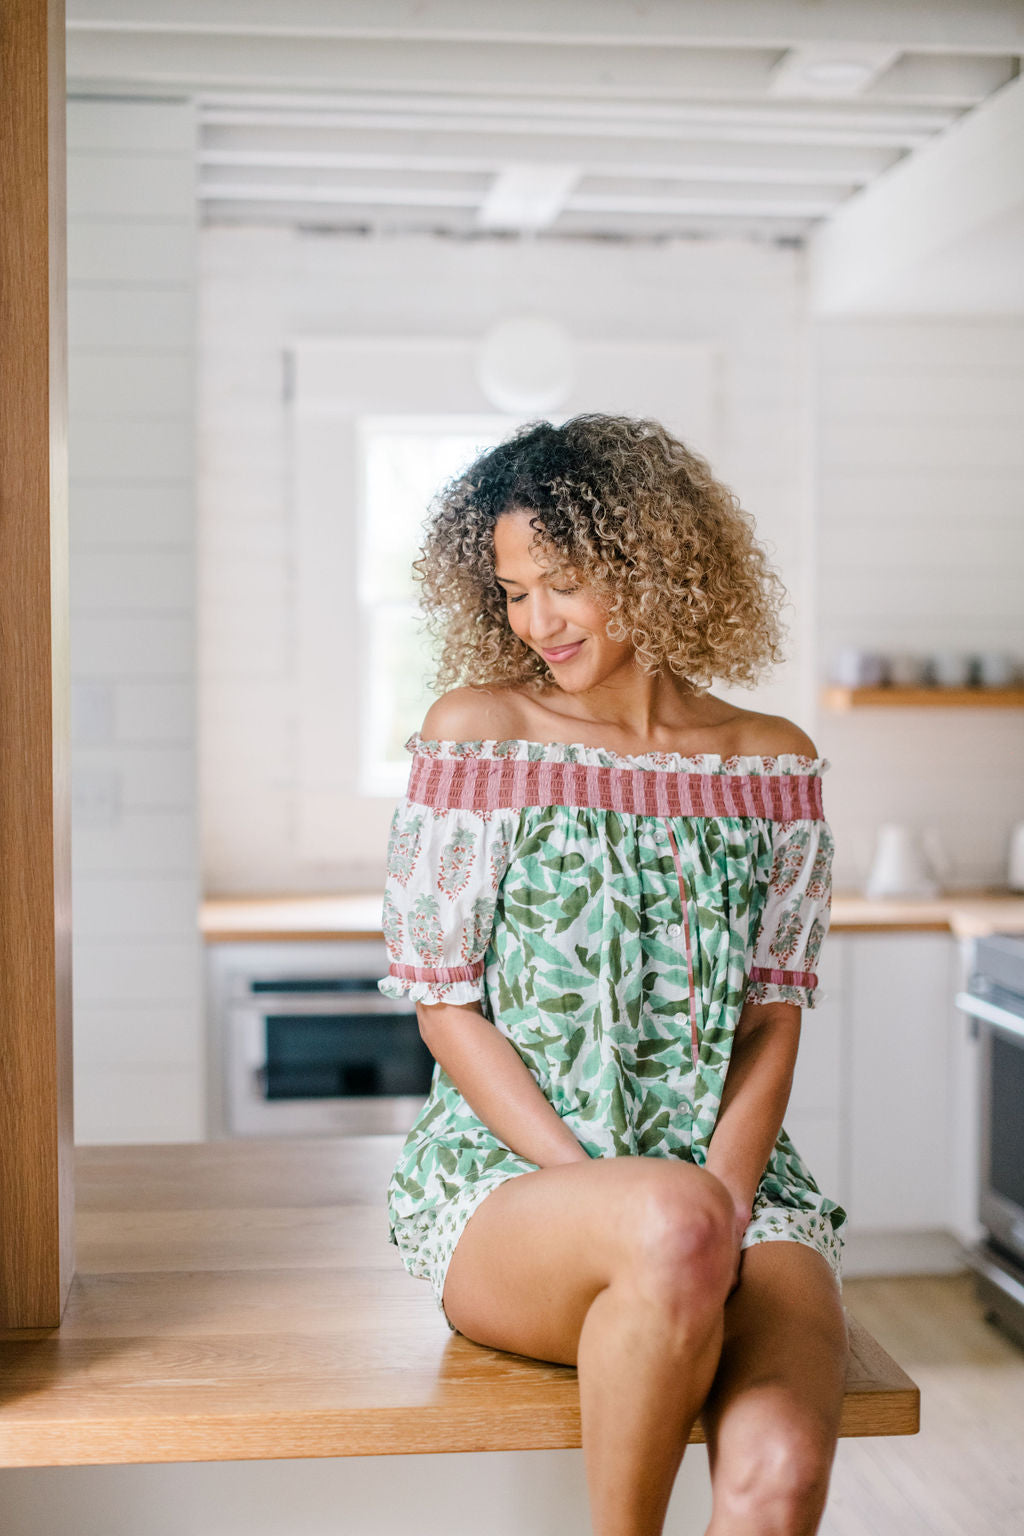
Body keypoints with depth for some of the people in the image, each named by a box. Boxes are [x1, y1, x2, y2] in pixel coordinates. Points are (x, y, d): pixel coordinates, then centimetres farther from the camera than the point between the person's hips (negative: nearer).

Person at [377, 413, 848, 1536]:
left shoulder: (774, 765, 9)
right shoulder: (478, 729, 2)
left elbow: (774, 1016, 7)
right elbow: (441, 1001, -2)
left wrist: (721, 1196, -11)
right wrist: (641, 1208, -12)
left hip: (730, 1180, 2)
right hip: (510, 1171, -1)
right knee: (668, 1224, -37)